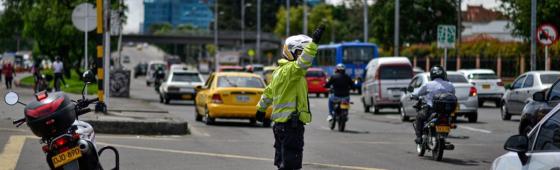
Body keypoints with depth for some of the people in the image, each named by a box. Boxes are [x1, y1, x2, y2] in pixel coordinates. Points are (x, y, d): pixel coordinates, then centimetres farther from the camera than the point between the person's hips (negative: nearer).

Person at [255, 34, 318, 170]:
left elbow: (269, 92, 29)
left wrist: (261, 108, 41)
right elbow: (303, 62, -35)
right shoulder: (290, 69, -13)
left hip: (280, 123, 10)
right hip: (292, 123, -10)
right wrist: (313, 43, -41)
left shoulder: (280, 70, 18)